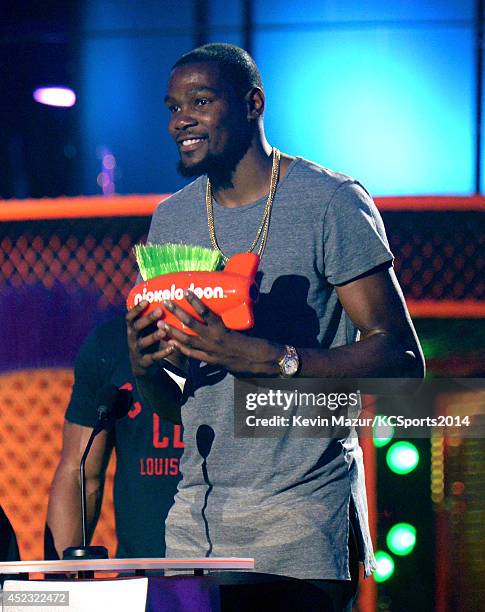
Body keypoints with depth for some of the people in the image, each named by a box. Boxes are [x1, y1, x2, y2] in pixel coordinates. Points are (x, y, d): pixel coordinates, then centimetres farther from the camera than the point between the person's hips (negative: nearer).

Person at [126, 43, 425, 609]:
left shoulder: (331, 202, -6)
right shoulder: (169, 220, 12)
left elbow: (402, 361, -13)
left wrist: (265, 357, -24)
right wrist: (144, 365, -8)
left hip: (304, 509, -5)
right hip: (194, 513, 5)